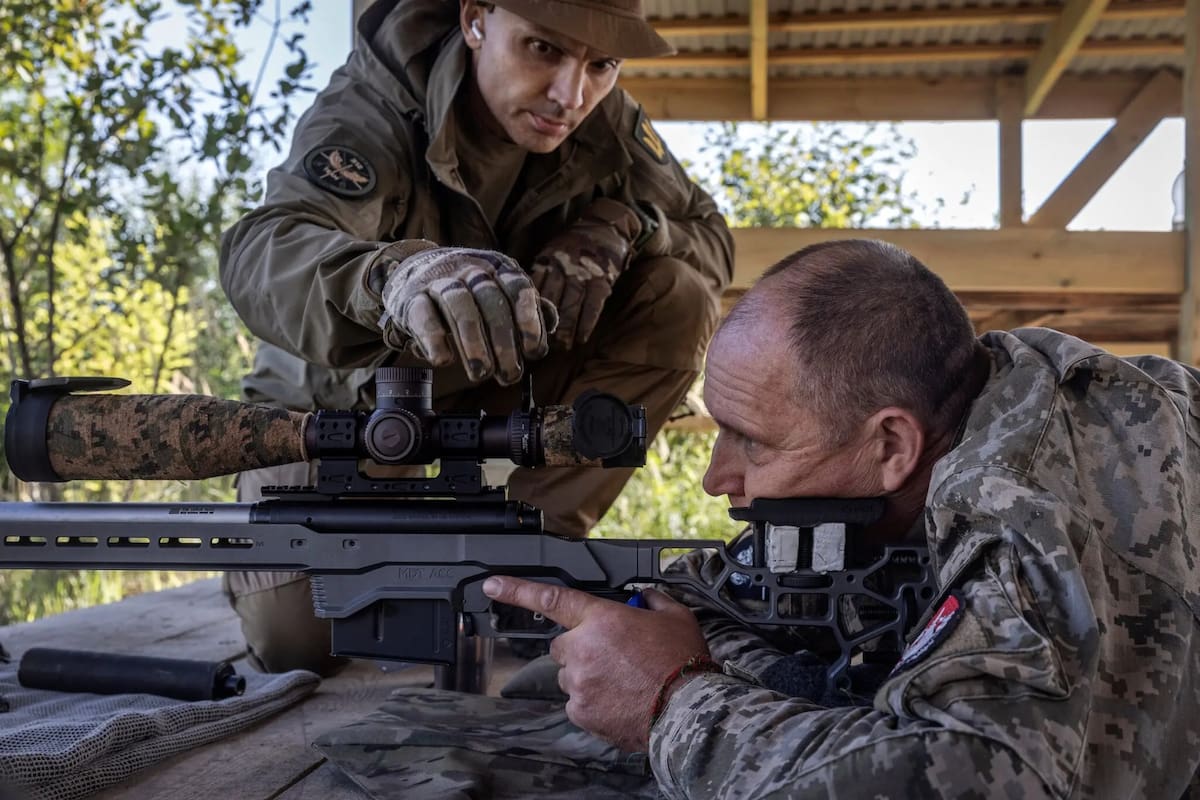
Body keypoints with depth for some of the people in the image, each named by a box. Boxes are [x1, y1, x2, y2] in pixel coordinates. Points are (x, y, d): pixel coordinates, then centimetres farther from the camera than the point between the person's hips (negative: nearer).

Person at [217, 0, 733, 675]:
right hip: (345, 390, -3)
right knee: (293, 641, -19)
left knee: (681, 299, -19)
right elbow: (259, 255, -45)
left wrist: (621, 223, -30)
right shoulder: (371, 108, -28)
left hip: (497, 377, 3)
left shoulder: (607, 121, -15)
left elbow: (709, 236, -7)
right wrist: (393, 275, -69)